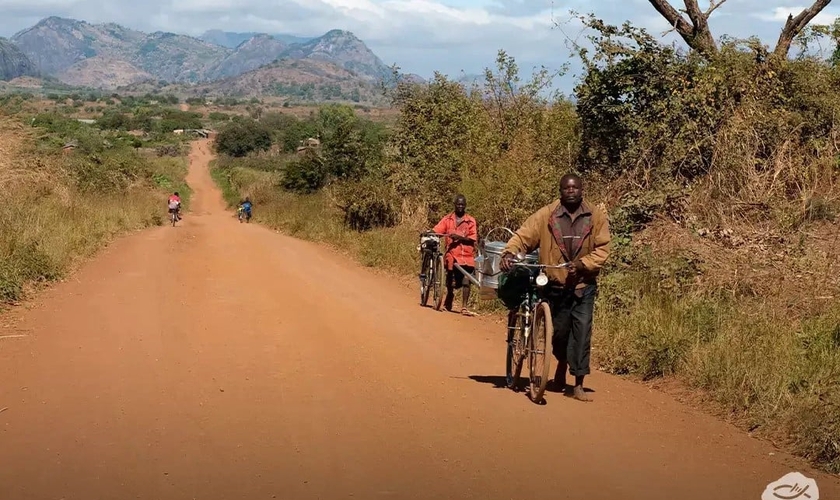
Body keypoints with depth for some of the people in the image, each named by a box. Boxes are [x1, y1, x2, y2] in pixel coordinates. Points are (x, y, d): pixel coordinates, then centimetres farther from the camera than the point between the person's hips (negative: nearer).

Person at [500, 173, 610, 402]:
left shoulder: (596, 216, -1)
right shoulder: (546, 215, -3)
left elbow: (602, 249, -4)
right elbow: (523, 236, -9)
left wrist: (582, 264, -19)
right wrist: (509, 253, -28)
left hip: (584, 285, 0)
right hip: (556, 285, 1)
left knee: (582, 333, -6)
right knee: (559, 330, 10)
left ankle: (578, 385, 1)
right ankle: (562, 363, 42)